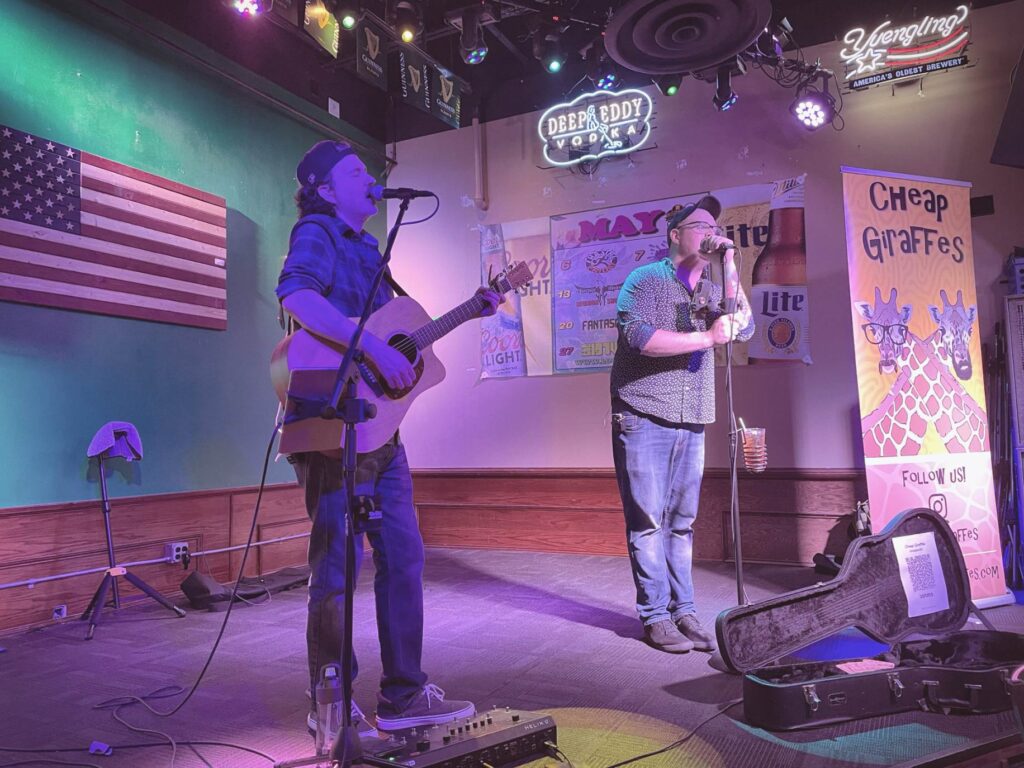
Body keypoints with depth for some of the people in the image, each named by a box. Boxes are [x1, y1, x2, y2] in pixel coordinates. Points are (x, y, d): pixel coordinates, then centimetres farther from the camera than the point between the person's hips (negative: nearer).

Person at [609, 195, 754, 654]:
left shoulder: (713, 289, 16)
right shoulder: (646, 280, -2)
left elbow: (744, 328, -1)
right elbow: (640, 336, -19)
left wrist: (729, 266, -4)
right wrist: (707, 338, -18)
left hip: (691, 423, 6)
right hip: (644, 421, -6)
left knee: (682, 522, 10)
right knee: (648, 522, -2)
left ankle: (683, 611, 18)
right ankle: (655, 616, 7)